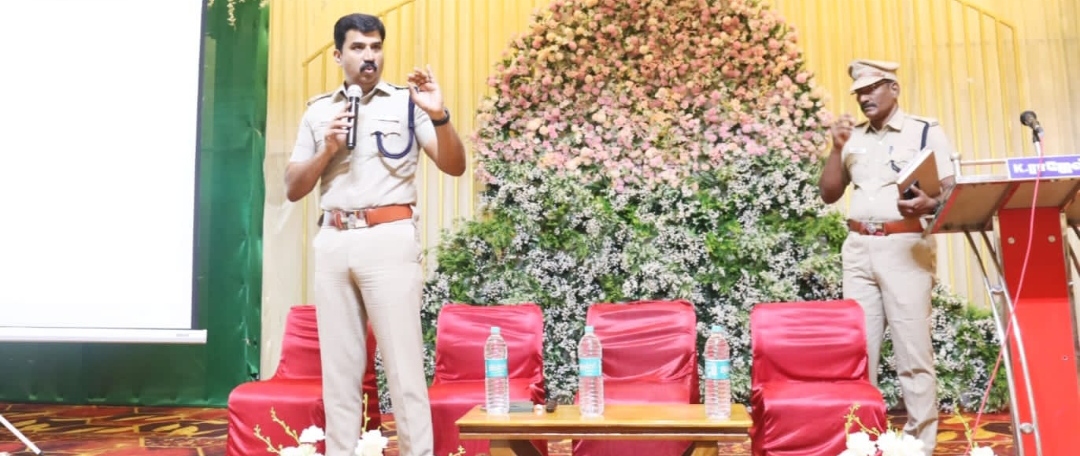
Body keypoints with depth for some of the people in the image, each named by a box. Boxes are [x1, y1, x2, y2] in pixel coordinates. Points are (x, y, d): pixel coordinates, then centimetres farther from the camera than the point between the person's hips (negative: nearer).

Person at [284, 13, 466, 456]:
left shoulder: (407, 102, 6)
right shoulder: (319, 111, 15)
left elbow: (455, 166, -3)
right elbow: (292, 189, 13)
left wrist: (439, 116, -20)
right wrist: (327, 149, -3)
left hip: (389, 238, -4)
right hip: (332, 242, 4)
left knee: (403, 363, -4)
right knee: (338, 365, 9)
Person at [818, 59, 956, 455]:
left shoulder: (926, 131, 2)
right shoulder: (854, 137, 15)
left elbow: (952, 190, -2)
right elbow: (829, 194, 12)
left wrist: (930, 204, -24)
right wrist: (838, 148, 0)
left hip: (905, 246, -4)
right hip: (858, 248, 4)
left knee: (913, 351, -5)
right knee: (858, 349, 5)